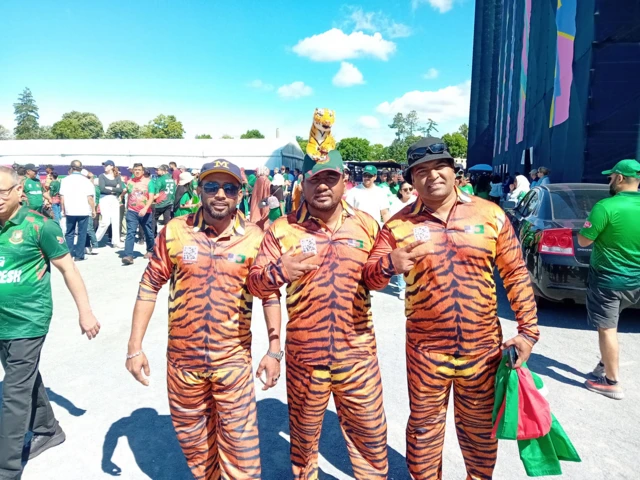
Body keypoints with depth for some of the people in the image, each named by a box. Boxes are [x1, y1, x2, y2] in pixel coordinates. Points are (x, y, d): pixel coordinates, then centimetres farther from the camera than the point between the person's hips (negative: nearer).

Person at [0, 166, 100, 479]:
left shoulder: (38, 226, -13)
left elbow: (67, 268, -9)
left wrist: (85, 312, -11)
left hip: (27, 323, -6)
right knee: (27, 381, 21)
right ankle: (48, 431, 42)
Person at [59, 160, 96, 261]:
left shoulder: (65, 180, 3)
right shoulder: (86, 180, -3)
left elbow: (62, 197, 2)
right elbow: (90, 197, -7)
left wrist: (63, 209, 11)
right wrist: (93, 210, 2)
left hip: (70, 211, 2)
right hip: (84, 211, -2)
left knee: (69, 233, 12)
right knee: (82, 233, 4)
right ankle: (79, 255, 4)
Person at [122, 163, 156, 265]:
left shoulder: (148, 181, -3)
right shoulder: (129, 182, 8)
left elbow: (151, 197, -12)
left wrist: (145, 209, -26)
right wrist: (127, 208, 21)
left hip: (145, 212, -1)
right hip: (132, 212, 2)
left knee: (148, 233, 12)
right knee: (130, 233, -11)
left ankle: (149, 251, 36)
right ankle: (128, 256, -18)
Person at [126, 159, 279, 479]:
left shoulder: (254, 237, -8)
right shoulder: (175, 231, -5)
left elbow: (270, 295, -2)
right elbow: (149, 287, 0)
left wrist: (274, 350, -5)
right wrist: (135, 348, -2)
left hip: (233, 361, -2)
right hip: (182, 360, 2)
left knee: (241, 450, 5)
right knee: (193, 442, 22)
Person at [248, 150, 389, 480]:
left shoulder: (366, 224, 1)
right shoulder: (282, 229, -5)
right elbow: (255, 283, -6)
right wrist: (277, 272, -27)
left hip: (357, 356, 1)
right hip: (304, 357, 0)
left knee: (370, 436, 17)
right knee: (303, 436, 22)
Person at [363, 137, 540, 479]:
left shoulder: (490, 214, -2)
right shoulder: (399, 225, -6)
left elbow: (515, 273, 2)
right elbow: (369, 277, -6)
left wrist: (528, 330, -1)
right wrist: (390, 264, -28)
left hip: (482, 347, 2)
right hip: (426, 351, -1)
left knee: (480, 428, 21)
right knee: (424, 427, 16)